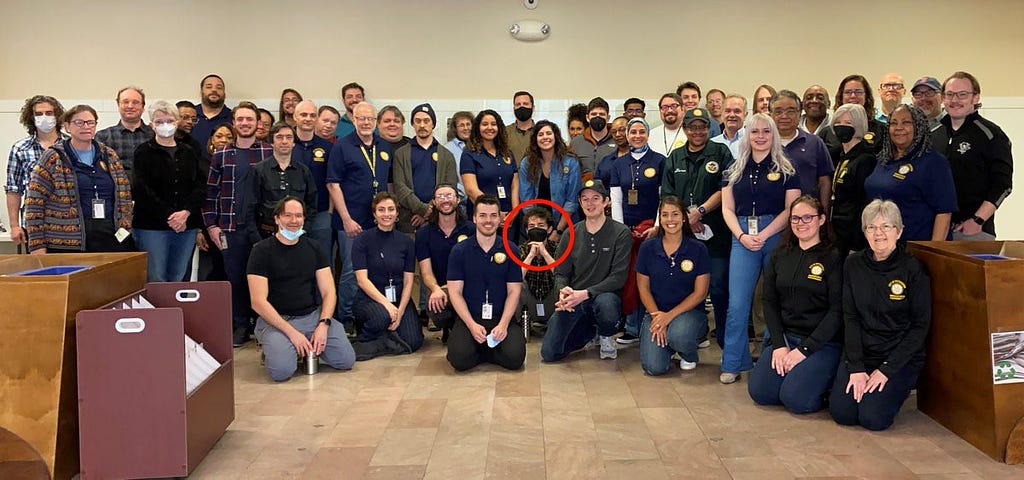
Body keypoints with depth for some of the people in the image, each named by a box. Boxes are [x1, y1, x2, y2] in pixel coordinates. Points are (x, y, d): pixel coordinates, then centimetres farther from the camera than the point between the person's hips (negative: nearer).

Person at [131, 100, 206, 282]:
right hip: (151, 226, -4)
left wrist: (185, 213, -10)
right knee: (155, 281, -5)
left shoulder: (189, 153, 14)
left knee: (178, 279, 7)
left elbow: (201, 186, 6)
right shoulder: (143, 153, 2)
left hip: (186, 225, 4)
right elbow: (141, 190, -8)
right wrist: (168, 216, -14)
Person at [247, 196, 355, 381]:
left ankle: (310, 346, 13)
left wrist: (323, 324, -13)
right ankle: (271, 347, 6)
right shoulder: (262, 250, -3)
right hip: (276, 320, -4)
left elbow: (328, 292, 6)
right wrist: (291, 332, -18)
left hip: (313, 316, 4)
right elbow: (258, 302, -10)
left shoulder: (314, 248, 10)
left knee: (347, 359, -15)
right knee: (281, 371, -28)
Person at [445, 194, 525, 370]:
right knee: (459, 360, -26)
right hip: (469, 318, -1)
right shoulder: (459, 251, 2)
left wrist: (503, 324, -13)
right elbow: (455, 292, -1)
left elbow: (513, 291, 2)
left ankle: (480, 351, 6)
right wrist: (472, 325, -14)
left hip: (502, 318, 1)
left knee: (515, 358, -24)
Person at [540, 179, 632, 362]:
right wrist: (563, 291, -17)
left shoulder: (620, 233, -5)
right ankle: (589, 332, 21)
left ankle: (605, 336, -2)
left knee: (606, 304, -41)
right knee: (549, 353, -11)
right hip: (573, 301, 3)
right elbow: (561, 273, 7)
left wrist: (585, 294, -21)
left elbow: (618, 277, -12)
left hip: (605, 295, -3)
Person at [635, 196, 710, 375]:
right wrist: (656, 316, -13)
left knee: (679, 334, -37)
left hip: (690, 312, -1)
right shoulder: (647, 248, 0)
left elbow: (700, 292, -6)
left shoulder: (697, 249, -5)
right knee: (654, 367, -19)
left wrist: (670, 315, -15)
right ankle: (667, 344, 18)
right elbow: (643, 288, 3)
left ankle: (689, 355, 1)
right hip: (656, 312, 2)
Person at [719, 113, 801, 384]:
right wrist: (741, 235, -7)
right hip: (743, 237, 2)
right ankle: (732, 364, 5)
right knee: (737, 303, -3)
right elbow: (727, 208, 9)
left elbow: (791, 209, -3)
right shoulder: (735, 170, 13)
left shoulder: (786, 169, 4)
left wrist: (763, 235, -13)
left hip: (777, 236, -2)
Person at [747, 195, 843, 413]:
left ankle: (824, 379, 8)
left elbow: (837, 311, -11)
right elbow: (769, 302, 6)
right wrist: (779, 344, -7)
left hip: (823, 342, -4)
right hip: (784, 336, 4)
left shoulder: (833, 258, -6)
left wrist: (803, 350, -15)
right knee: (759, 392, -12)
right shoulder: (779, 256, 9)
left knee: (795, 398, -21)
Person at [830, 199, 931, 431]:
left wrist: (886, 370, -14)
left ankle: (897, 388, 12)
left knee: (873, 418, -19)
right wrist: (856, 368, -10)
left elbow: (921, 326, -9)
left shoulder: (913, 269, -9)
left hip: (901, 357, -3)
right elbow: (850, 318, -1)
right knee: (841, 412, -14)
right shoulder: (854, 265, 1)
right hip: (861, 353, 3)